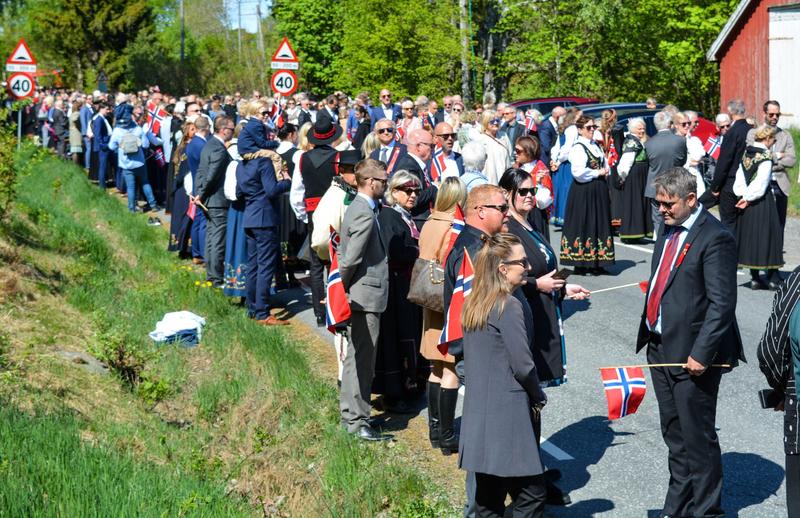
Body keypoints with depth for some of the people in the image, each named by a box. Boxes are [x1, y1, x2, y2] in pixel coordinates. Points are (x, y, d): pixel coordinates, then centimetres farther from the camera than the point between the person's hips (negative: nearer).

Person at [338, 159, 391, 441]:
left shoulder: (357, 208, 12)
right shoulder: (365, 215, -20)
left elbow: (344, 253, 16)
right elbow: (351, 258, -23)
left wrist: (342, 286, 15)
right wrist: (345, 287, -9)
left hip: (360, 295, 10)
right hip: (366, 296, -10)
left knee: (355, 356, 18)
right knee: (363, 360, -4)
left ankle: (349, 413, 28)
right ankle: (357, 421, 1)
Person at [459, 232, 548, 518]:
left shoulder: (472, 303, 10)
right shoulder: (510, 306, -15)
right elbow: (523, 364, -16)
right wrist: (539, 398, 2)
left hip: (478, 411, 9)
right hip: (508, 414, -9)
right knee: (531, 494, -4)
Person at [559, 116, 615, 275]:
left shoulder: (595, 146, 14)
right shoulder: (578, 148, -13)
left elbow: (605, 164, 25)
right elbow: (578, 172, -24)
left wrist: (605, 171, 3)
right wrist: (597, 173, -13)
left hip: (598, 191, 9)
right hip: (584, 192, -9)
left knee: (599, 225, 9)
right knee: (584, 225, -4)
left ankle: (596, 263, 16)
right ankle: (581, 265, 2)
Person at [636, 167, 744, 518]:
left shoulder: (715, 238, -17)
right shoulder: (668, 229, 10)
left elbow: (722, 304, -20)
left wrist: (701, 354, -22)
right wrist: (649, 334, 14)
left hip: (692, 354, -9)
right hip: (660, 346, 9)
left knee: (697, 437, 1)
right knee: (674, 436, 17)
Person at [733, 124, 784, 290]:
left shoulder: (746, 154, 5)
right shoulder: (766, 156, -14)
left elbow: (739, 179, 3)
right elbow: (761, 183, -17)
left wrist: (744, 196, -3)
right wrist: (748, 199, -8)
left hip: (746, 202, 6)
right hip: (763, 201, -6)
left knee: (749, 236, 10)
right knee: (768, 235, 3)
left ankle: (754, 278, 12)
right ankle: (773, 278, 4)